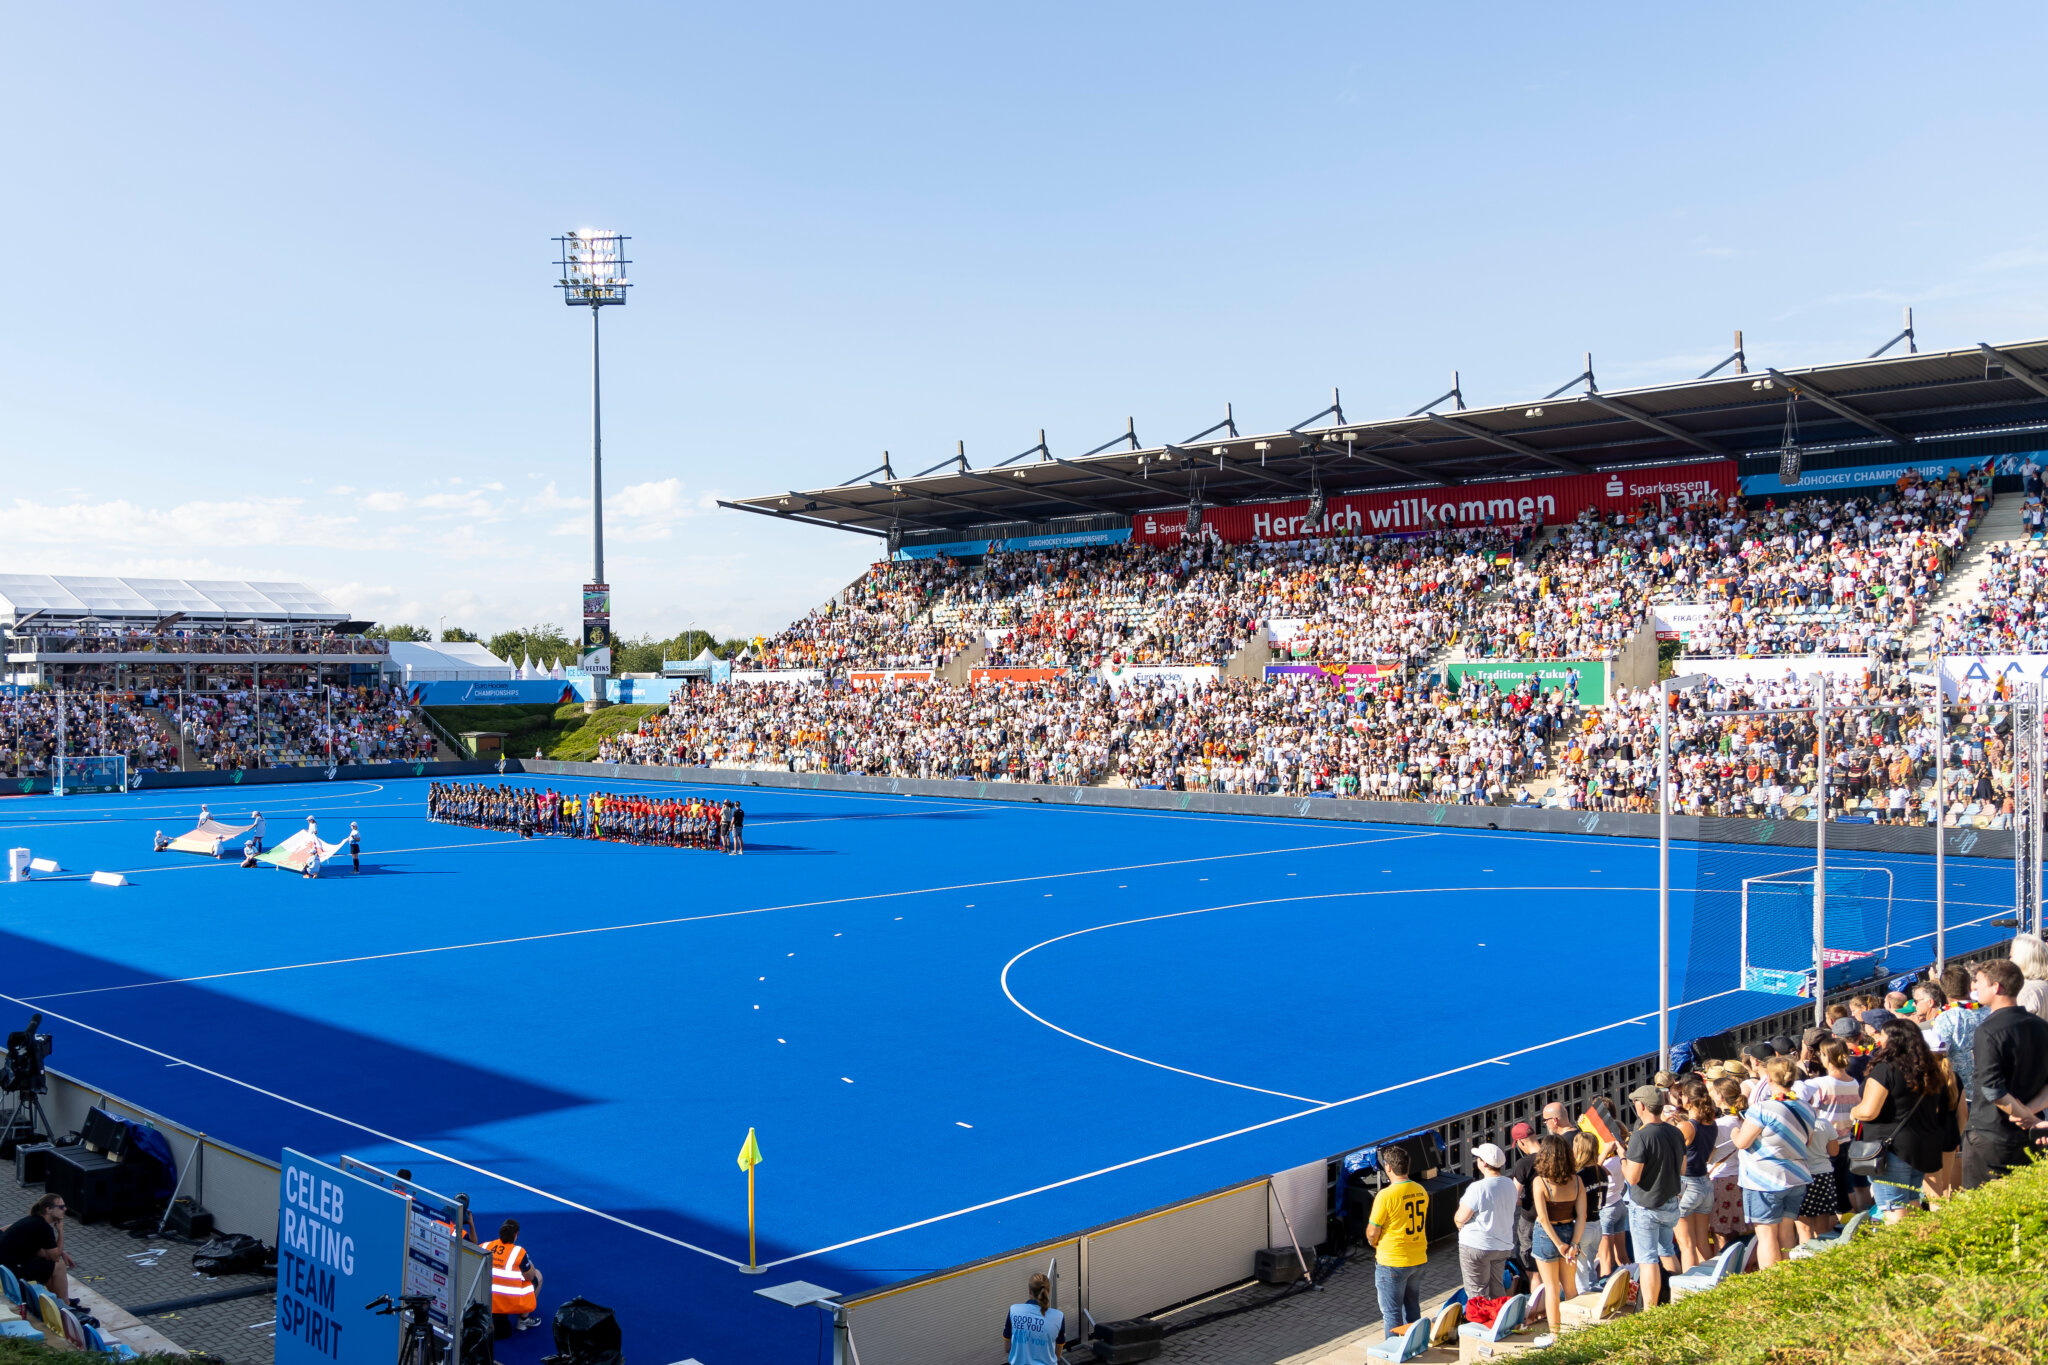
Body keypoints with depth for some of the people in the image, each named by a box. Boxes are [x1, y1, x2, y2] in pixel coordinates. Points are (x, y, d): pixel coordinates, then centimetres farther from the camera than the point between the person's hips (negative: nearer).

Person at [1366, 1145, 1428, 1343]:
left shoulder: (1385, 1196, -21)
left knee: (1392, 1312, 6)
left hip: (1392, 1263, -7)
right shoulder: (1421, 1191, 0)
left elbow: (1372, 1233, -16)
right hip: (1419, 1259, 7)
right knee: (1413, 1309, 20)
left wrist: (1375, 1243, 7)